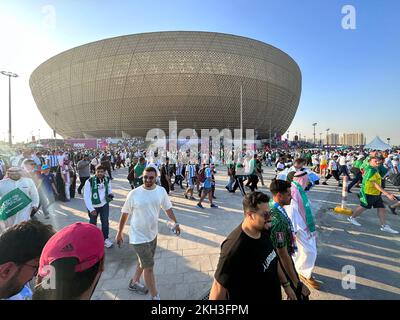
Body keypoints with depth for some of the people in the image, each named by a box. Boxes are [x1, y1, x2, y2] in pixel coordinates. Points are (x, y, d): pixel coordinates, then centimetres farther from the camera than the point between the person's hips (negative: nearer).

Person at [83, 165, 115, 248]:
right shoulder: (89, 181, -19)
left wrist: (110, 194, -13)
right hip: (93, 206, -2)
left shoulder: (107, 180, -7)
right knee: (93, 223, 17)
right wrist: (91, 209, -17)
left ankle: (105, 239, 27)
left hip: (104, 204, 2)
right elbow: (86, 196, -15)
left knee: (105, 222, 7)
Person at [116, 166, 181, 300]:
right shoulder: (134, 193, -18)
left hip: (152, 233, 5)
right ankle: (155, 296, 25)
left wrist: (175, 222, -2)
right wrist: (119, 233, -1)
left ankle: (134, 282, 51)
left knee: (144, 262, 25)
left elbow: (167, 207, 4)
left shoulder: (161, 191, -8)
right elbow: (124, 213, -7)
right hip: (139, 236, -5)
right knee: (149, 266, 4)